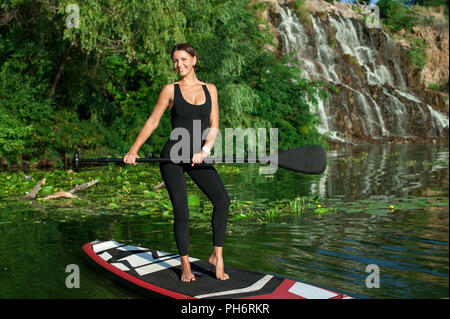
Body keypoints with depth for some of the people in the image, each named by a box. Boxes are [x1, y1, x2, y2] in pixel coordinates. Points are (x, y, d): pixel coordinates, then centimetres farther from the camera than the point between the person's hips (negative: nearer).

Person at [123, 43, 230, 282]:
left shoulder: (210, 89, 9)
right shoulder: (171, 90, 4)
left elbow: (214, 125, 3)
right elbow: (152, 122, 5)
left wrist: (205, 150, -13)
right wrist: (134, 150, -3)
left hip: (198, 156, 2)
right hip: (173, 155, -2)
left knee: (222, 199, -17)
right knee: (181, 212, -5)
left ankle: (217, 256, -5)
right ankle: (185, 265, 11)